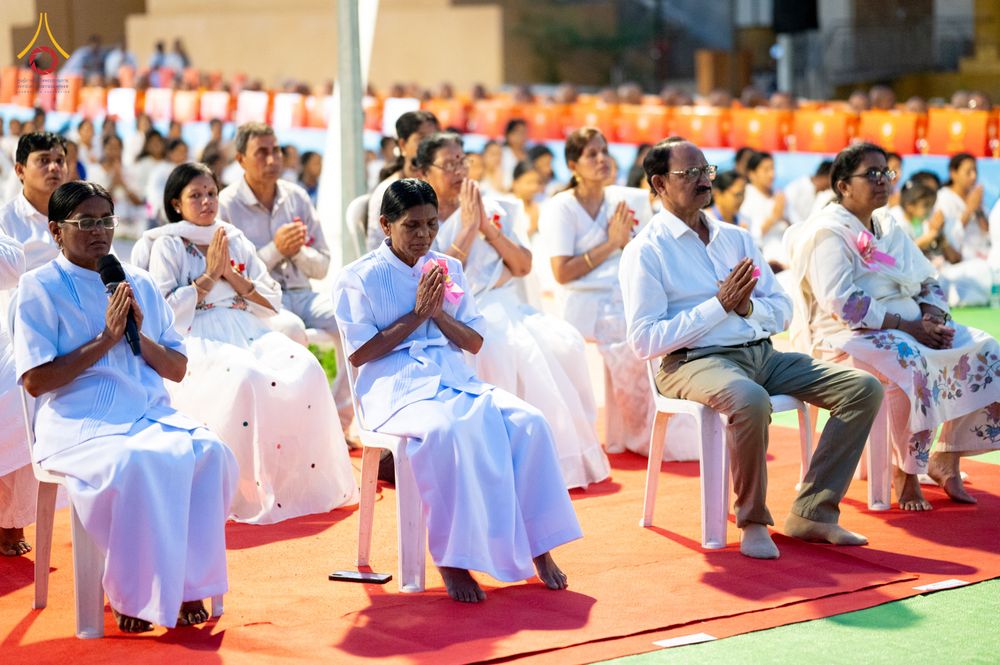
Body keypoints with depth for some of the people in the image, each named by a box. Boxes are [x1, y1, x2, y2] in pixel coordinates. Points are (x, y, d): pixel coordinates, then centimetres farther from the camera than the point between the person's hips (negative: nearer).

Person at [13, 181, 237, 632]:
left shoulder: (139, 284, 17)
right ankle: (133, 597, -22)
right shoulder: (40, 288, 2)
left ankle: (190, 585, -19)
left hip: (150, 416, 5)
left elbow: (178, 370, 16)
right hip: (76, 423, -5)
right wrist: (105, 339, -10)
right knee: (133, 463, -37)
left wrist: (139, 336, -3)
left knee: (210, 451, -26)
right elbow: (35, 381, -8)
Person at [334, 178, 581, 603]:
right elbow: (358, 353, -5)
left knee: (528, 422, -23)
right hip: (395, 388, -5)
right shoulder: (359, 278, 3)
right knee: (448, 431, -39)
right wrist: (416, 316, -8)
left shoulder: (448, 269, 17)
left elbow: (474, 342, 15)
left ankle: (538, 547, -16)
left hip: (454, 378, 5)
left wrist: (438, 313, -3)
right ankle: (451, 561, -29)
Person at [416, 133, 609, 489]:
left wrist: (488, 228, -3)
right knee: (518, 351, -35)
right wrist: (468, 227, -10)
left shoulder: (492, 209, 17)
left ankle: (575, 453, -20)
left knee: (564, 343, -24)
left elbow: (524, 267, 10)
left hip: (507, 306, 5)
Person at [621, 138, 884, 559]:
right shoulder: (645, 252, -1)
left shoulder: (736, 238, 19)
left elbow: (782, 310, 18)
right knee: (750, 400, -40)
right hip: (695, 362, -7)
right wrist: (720, 305, -13)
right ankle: (752, 521, -18)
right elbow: (644, 341, -11)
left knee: (864, 388, -10)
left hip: (762, 354, 7)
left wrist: (748, 307, -6)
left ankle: (811, 513, -10)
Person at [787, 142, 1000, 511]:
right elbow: (841, 302, -20)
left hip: (913, 330, 8)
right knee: (910, 362, -37)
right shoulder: (827, 234, -8)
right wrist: (908, 326, -22)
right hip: (851, 335, -8)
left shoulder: (890, 230, 18)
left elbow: (929, 283, 18)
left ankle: (945, 457, -3)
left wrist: (931, 317, -6)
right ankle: (906, 472, -23)